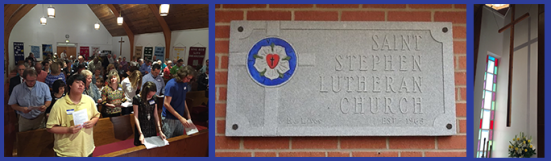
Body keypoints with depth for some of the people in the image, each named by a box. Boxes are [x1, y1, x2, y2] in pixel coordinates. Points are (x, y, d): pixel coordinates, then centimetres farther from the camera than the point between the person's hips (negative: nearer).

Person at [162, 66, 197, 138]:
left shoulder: (184, 84, 4)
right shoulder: (171, 84, -18)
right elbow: (166, 104, -20)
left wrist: (187, 114, 6)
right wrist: (180, 118, -23)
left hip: (180, 118, 7)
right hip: (169, 119, -7)